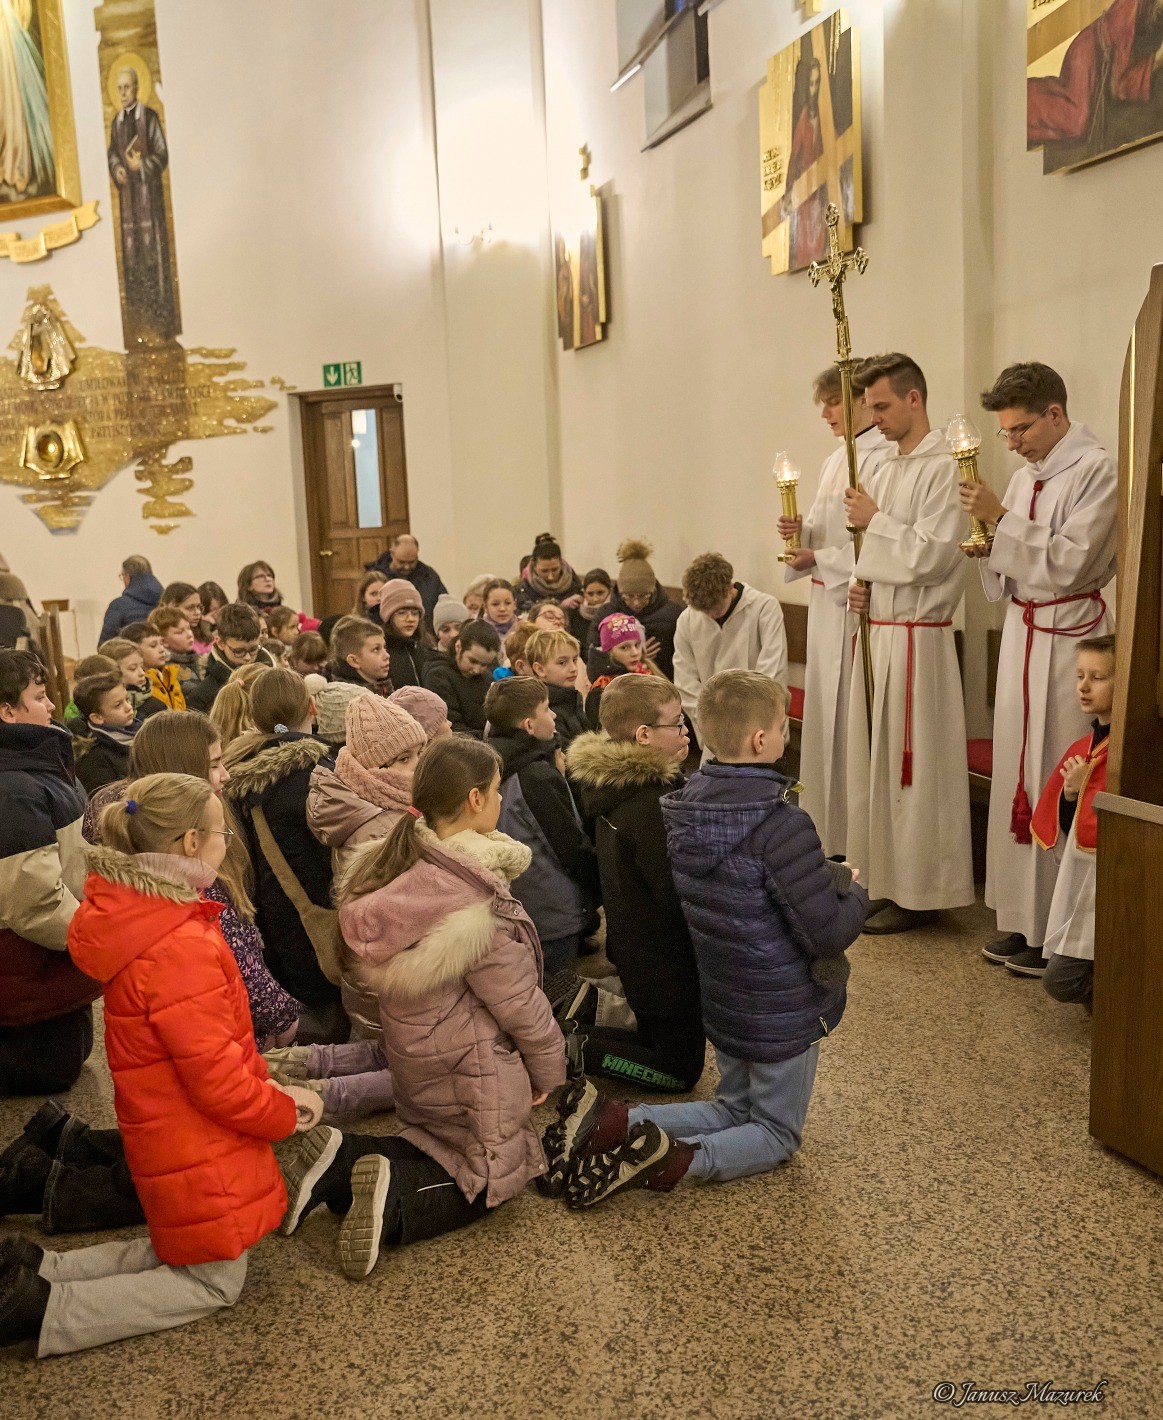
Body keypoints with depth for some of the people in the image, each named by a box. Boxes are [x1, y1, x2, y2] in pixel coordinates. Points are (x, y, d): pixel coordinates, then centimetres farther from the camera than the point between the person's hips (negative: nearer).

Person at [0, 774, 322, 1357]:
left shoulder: (132, 913, 0)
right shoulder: (181, 949, -31)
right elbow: (218, 1083, -26)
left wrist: (262, 1080, 4)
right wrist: (285, 1111, -10)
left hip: (161, 1129, 9)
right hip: (199, 1150, -9)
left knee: (178, 1251, 27)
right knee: (213, 1283, 11)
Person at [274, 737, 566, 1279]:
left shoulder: (394, 867, -4)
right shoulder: (469, 898, -28)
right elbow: (514, 996, -19)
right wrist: (548, 1066, -3)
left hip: (412, 1052, 8)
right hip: (471, 1064, -7)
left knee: (440, 1143, 27)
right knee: (494, 1173, 14)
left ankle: (341, 1159, 3)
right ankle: (396, 1200, -11)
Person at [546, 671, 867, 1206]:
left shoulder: (682, 808, -5)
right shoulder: (781, 824, -28)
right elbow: (828, 932, -24)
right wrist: (855, 894, -3)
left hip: (722, 996, 6)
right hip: (781, 1011, -6)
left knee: (734, 1108, 25)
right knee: (777, 1134, 15)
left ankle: (612, 1120, 5)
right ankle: (671, 1162, -10)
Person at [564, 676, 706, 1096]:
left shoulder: (617, 785, 0)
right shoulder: (650, 806, -30)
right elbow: (680, 898, -28)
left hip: (633, 947, 9)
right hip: (667, 964, -9)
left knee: (655, 1035, 29)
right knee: (680, 1072, 8)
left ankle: (586, 1002, 14)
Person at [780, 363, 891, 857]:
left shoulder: (884, 459, -12)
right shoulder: (834, 460, 17)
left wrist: (818, 559, -13)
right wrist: (800, 531, 1)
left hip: (857, 604, -9)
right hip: (825, 603, 9)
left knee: (852, 717, -5)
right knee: (824, 714, 12)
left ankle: (856, 839, 5)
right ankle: (828, 830, 22)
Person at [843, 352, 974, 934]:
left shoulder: (942, 469, -12)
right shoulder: (886, 469, 15)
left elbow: (931, 555, -19)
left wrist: (874, 521, -10)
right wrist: (861, 586, 3)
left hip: (916, 639, -9)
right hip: (876, 630, 9)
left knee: (909, 763, -3)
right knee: (873, 759, 13)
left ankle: (917, 892, 8)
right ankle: (883, 880, 24)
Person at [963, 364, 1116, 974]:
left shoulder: (1097, 470, -11)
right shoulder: (1027, 475, 12)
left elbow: (1067, 561, -19)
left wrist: (1001, 518, -20)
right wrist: (988, 548, -2)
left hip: (1068, 636, -7)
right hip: (1022, 630, 8)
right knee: (1018, 775, 10)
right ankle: (1023, 917, 21)